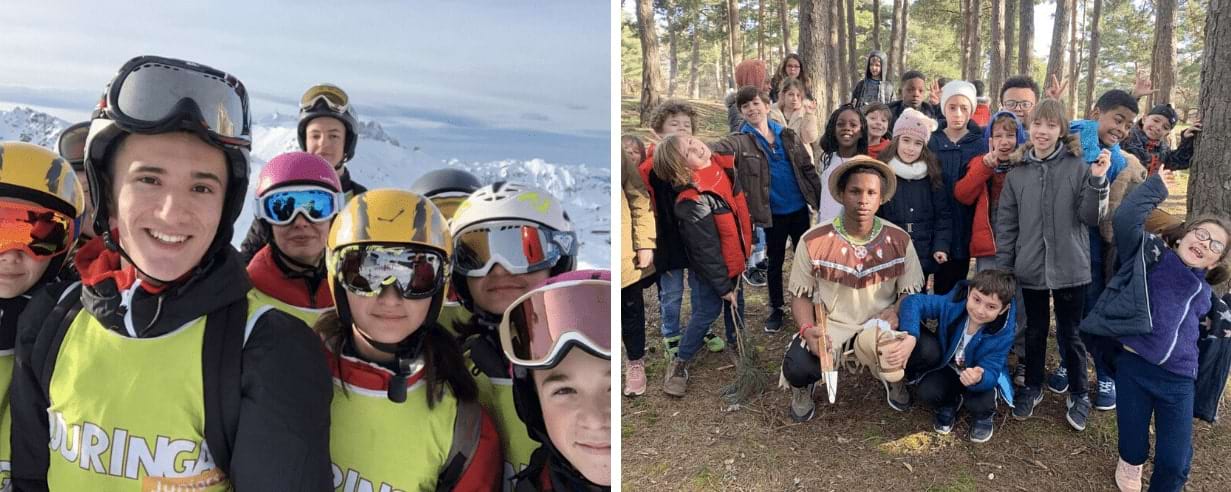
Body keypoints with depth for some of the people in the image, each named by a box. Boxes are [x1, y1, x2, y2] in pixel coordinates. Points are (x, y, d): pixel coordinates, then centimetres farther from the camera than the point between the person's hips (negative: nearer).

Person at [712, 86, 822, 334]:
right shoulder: (740, 141, -8)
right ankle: (776, 309, 28)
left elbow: (808, 168, 5)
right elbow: (717, 147, -29)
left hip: (799, 208, 2)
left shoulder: (788, 135, 1)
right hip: (773, 213, -2)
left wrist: (822, 200, 2)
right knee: (775, 261, 12)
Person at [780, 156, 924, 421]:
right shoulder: (813, 241, -12)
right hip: (830, 324, -1)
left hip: (881, 326, 2)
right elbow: (801, 295, -2)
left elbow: (912, 293, 2)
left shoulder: (899, 240, -7)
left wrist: (896, 311, -21)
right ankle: (803, 388, 14)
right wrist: (808, 329, -21)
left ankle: (893, 379, 13)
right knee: (796, 366, -30)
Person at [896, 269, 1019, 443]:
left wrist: (979, 378, -59)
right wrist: (910, 337, -48)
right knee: (927, 392, -27)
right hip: (947, 366, 1)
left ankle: (984, 415, 9)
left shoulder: (1003, 332, -29)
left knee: (979, 403, -31)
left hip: (982, 373, -1)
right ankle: (948, 404, 11)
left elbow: (991, 371, -33)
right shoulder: (953, 304, -29)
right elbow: (913, 302, -31)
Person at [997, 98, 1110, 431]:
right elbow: (1006, 224, 4)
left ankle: (1079, 395, 28)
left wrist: (1097, 181, -22)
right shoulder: (1017, 173, 0)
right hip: (1030, 267, 2)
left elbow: (1092, 218, -8)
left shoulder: (1078, 167, -6)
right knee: (1035, 332, 17)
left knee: (1070, 334, 9)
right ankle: (1032, 387, 34)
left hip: (1069, 268, -2)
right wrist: (1003, 268, 2)